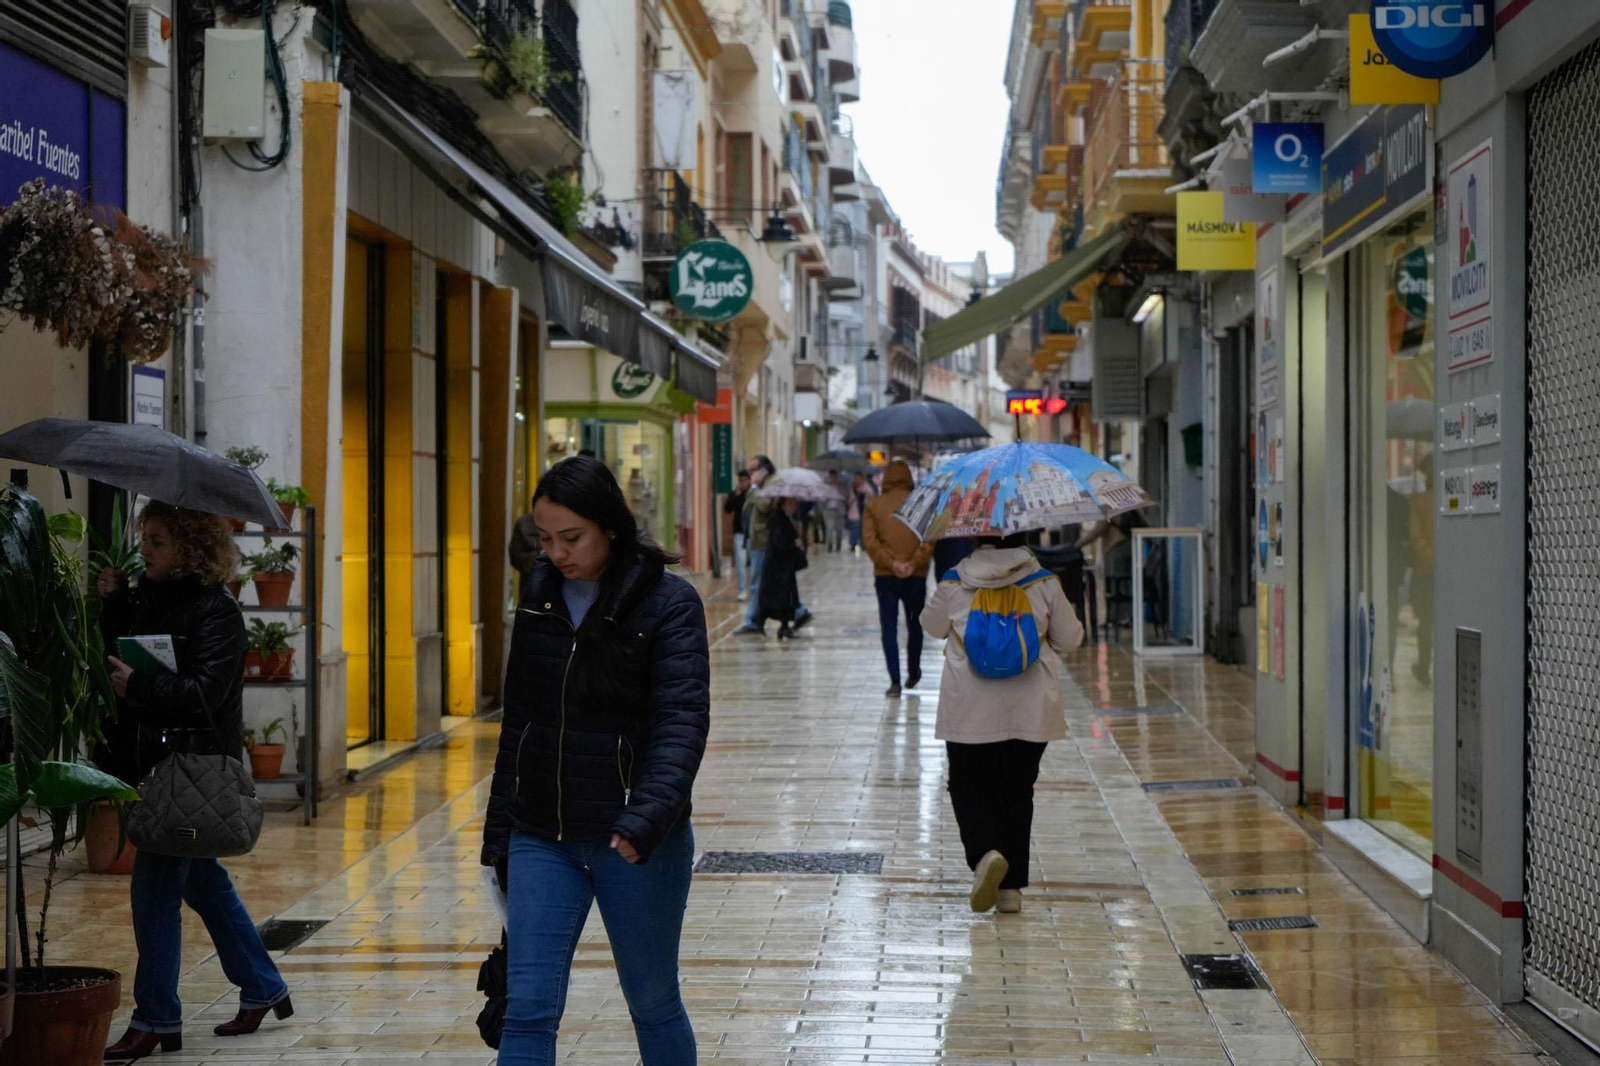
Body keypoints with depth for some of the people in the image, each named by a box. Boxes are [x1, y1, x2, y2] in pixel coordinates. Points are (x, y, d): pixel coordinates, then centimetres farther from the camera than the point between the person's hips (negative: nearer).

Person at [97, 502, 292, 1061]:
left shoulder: (215, 610, -12)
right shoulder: (146, 598, 10)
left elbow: (207, 691, -20)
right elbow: (117, 659, 6)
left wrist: (138, 686, -25)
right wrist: (112, 604, -2)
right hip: (155, 761, 8)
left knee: (155, 886, -7)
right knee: (202, 881, 16)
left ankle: (156, 1019, 2)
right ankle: (262, 989, 30)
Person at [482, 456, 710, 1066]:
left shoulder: (668, 604, -10)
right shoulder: (539, 598, 6)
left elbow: (682, 722, -21)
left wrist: (645, 819, -35)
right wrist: (500, 831, 14)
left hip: (634, 844, -4)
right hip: (541, 838, 4)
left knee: (654, 1005, 11)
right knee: (527, 1010, -2)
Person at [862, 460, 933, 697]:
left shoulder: (874, 506, -1)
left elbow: (870, 540, -9)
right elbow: (929, 540, -12)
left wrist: (891, 564, -11)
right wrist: (914, 564, -12)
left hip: (885, 576, -1)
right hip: (916, 576, 1)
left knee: (889, 629, 1)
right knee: (914, 626, 18)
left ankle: (895, 681, -8)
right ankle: (913, 674, 29)